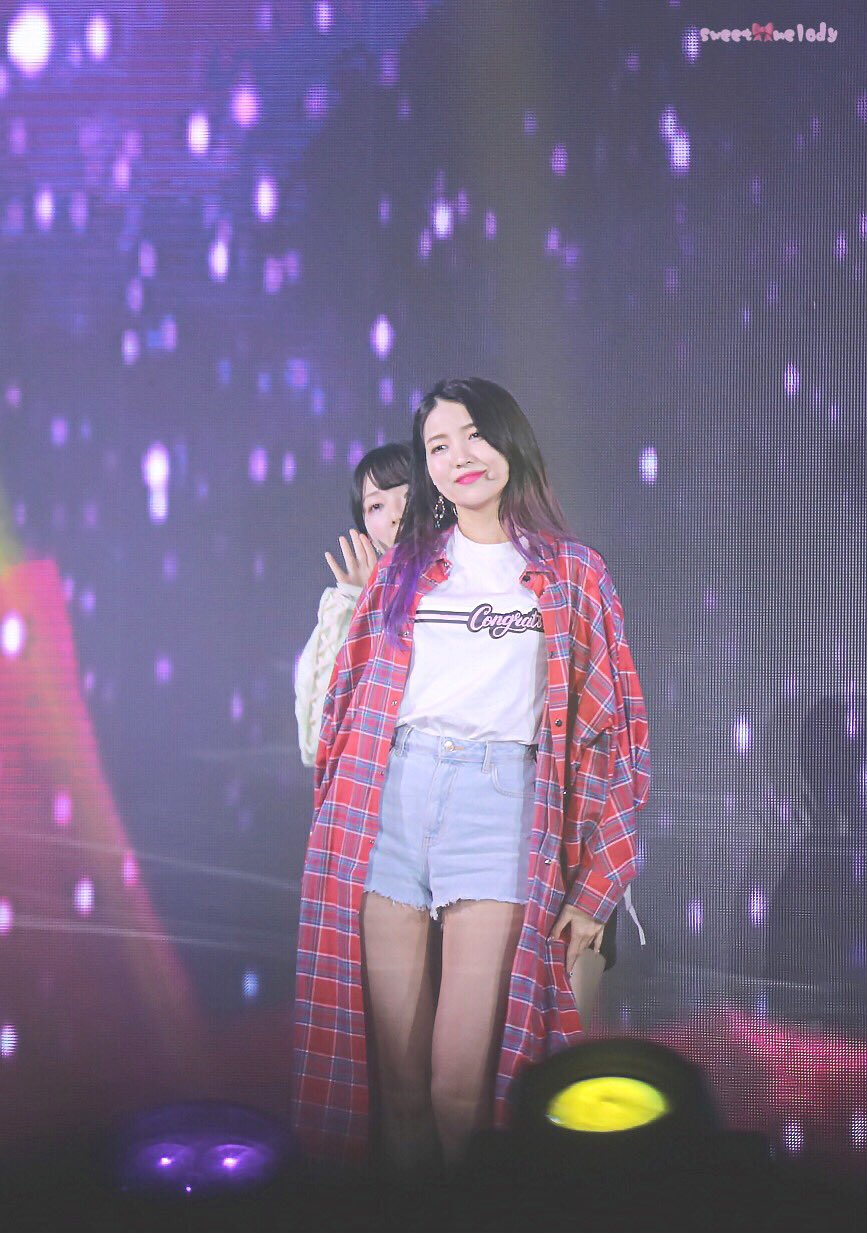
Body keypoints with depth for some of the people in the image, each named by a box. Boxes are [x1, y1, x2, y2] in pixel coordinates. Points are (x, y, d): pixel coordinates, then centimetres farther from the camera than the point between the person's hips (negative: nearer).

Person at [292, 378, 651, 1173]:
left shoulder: (573, 573, 13)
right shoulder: (402, 566, 19)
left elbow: (609, 721, 8)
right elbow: (350, 694, 18)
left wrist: (594, 887, 1)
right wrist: (337, 824, 9)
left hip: (499, 801, -2)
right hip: (390, 800, 2)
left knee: (461, 1087, -11)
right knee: (396, 1078, 1)